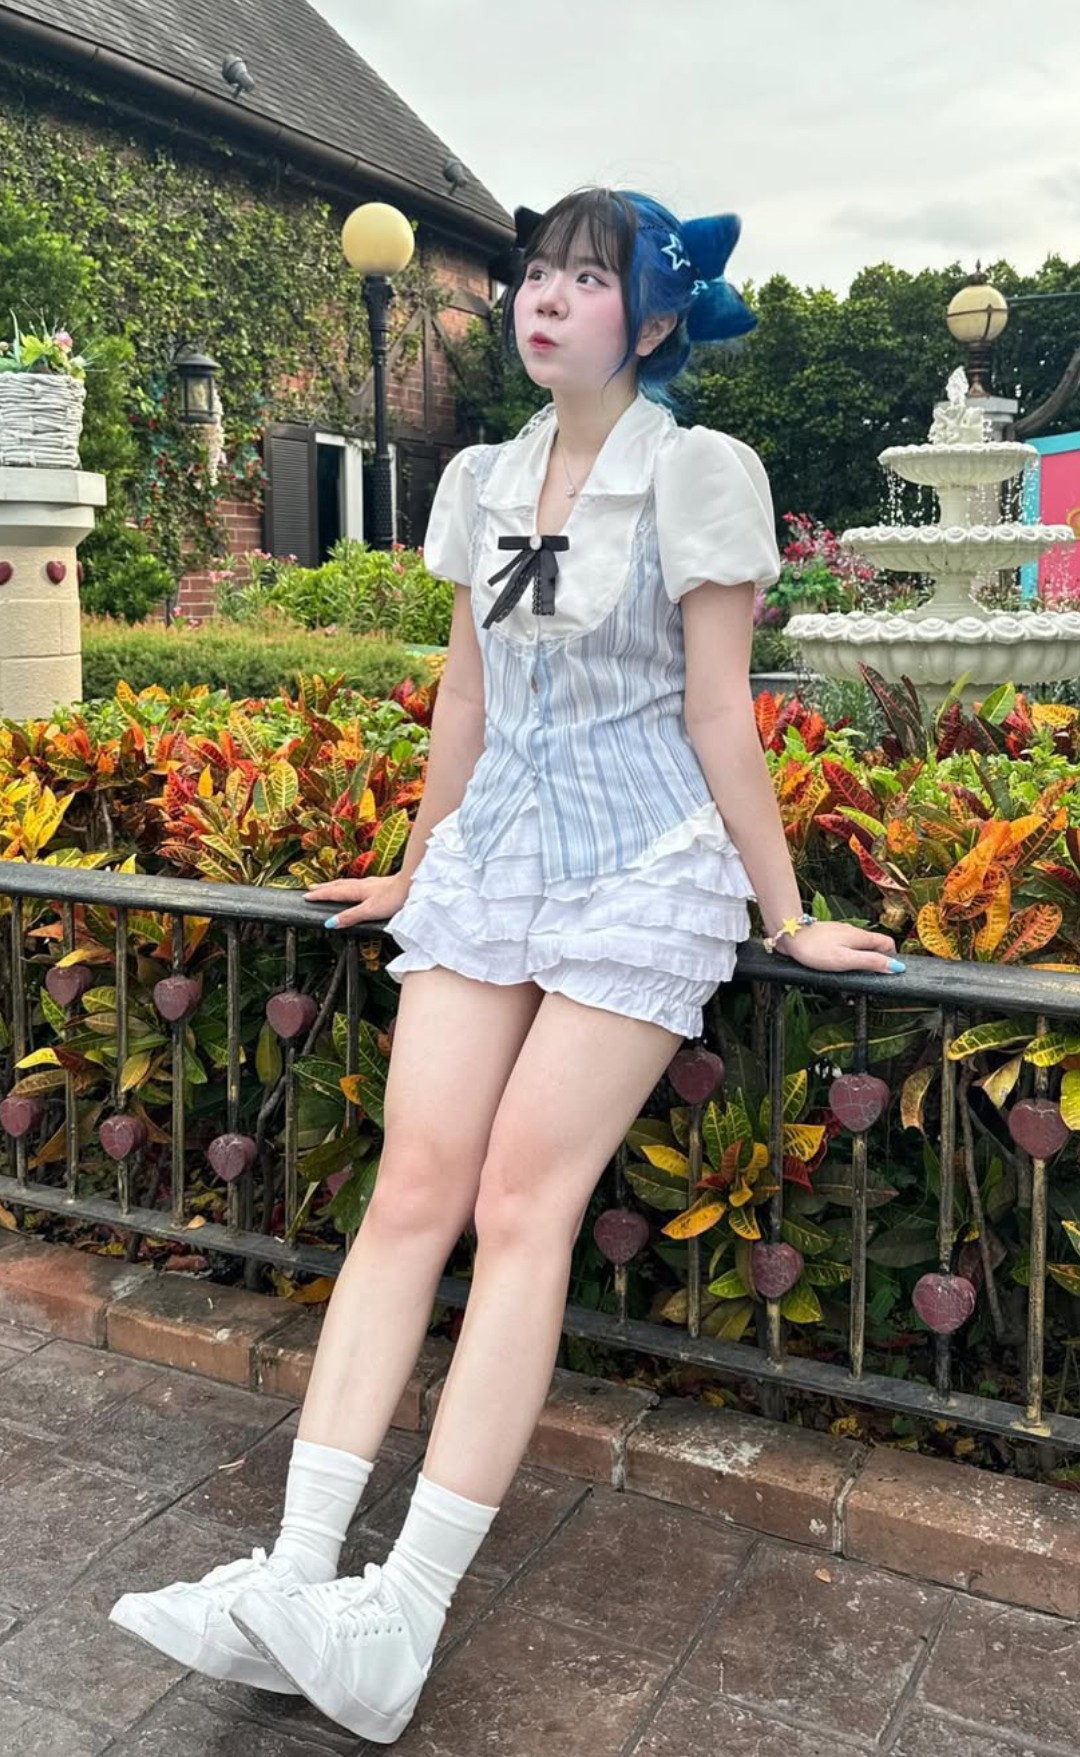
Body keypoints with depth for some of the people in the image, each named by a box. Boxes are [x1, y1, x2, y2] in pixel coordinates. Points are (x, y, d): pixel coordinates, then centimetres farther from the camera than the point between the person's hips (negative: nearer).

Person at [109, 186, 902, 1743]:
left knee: (525, 1206, -11)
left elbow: (718, 713, -5)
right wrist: (414, 872, 23)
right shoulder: (482, 481, 12)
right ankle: (293, 1578, -5)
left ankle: (404, 1623, -7)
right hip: (491, 857, 5)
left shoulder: (698, 473, -4)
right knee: (413, 1189, -5)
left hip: (643, 870, -5)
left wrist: (789, 917, -4)